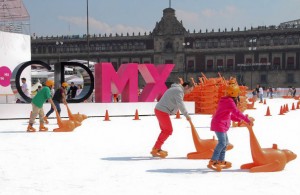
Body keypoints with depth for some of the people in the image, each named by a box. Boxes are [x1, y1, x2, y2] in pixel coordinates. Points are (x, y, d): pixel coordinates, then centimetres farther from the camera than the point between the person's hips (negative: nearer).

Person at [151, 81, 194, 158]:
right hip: (162, 111, -10)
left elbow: (178, 104, 17)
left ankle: (156, 149, 21)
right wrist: (187, 115, -17)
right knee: (168, 130, -4)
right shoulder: (179, 91, -13)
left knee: (165, 130, 17)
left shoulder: (176, 89, 20)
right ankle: (155, 150, -1)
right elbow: (180, 105, -21)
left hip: (160, 111, 10)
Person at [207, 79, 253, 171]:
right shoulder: (229, 101, -17)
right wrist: (247, 120, -21)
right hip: (219, 124, -11)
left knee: (225, 142, 18)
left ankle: (220, 161, 25)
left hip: (222, 125, 11)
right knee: (222, 142, -16)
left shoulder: (226, 101, 16)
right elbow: (237, 112, -24)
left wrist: (239, 119, 14)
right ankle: (212, 162, -19)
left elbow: (230, 115, 21)